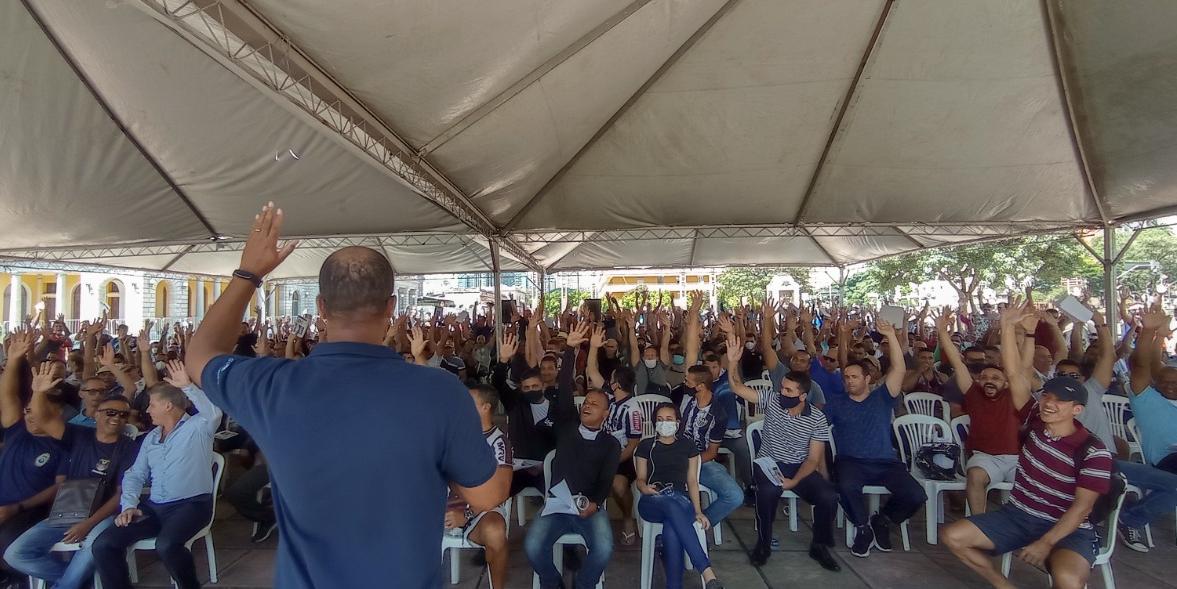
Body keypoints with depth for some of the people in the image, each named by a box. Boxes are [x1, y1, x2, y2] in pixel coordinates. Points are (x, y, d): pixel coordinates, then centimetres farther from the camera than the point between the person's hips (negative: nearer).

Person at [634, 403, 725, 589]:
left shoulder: (688, 445, 16)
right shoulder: (646, 445, 14)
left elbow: (692, 480, 13)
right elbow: (640, 479, 12)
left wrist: (698, 511, 0)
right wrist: (644, 488, -14)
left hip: (681, 500, 1)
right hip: (652, 502, -1)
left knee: (671, 530, -39)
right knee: (672, 505, -40)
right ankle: (707, 572, -47)